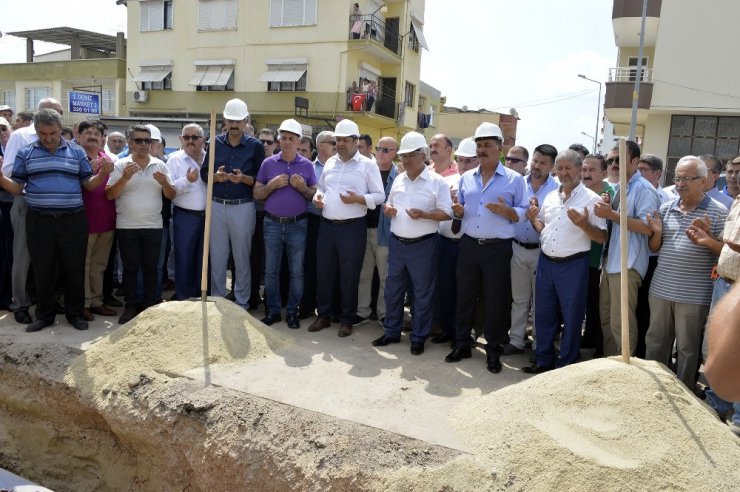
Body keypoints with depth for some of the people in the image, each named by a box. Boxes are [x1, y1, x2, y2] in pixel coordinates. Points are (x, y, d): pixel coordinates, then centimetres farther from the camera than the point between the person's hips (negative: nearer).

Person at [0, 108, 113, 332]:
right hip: (39, 221, 1)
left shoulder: (77, 152, 5)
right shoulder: (25, 154, 6)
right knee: (43, 270, 9)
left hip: (73, 221, 0)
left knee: (74, 269, 6)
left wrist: (103, 173, -16)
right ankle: (44, 315, 23)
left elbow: (89, 184, 4)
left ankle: (75, 313, 20)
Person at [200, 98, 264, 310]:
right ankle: (216, 299, 22)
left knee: (242, 257, 6)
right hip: (217, 206, 3)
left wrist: (243, 178, -19)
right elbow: (204, 174, 7)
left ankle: (242, 302, 16)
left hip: (243, 207, -2)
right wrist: (216, 176, -13)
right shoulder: (215, 143, 8)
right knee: (217, 257, 9)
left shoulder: (255, 146, 0)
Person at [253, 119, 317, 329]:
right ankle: (273, 310, 20)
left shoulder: (307, 165, 2)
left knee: (296, 272, 5)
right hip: (272, 224, 1)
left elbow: (315, 196, 3)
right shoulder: (268, 163, 3)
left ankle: (292, 311, 16)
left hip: (298, 225, -1)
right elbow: (257, 194, 3)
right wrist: (273, 184, -13)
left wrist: (302, 187, -15)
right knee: (271, 270, 7)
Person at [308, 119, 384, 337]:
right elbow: (321, 187, 23)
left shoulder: (367, 165, -2)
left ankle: (347, 320, 18)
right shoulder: (330, 163, 13)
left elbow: (380, 196, -5)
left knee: (349, 276, 4)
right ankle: (323, 315, 26)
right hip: (327, 226, 5)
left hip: (352, 228, -5)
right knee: (323, 272, 11)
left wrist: (358, 199, -20)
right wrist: (318, 196, 1)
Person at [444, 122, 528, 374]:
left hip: (498, 248, -4)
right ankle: (462, 344, 23)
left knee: (496, 300, 4)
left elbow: (523, 213, -2)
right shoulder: (466, 178, 11)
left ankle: (493, 350, 18)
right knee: (464, 295, 10)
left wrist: (506, 211, -21)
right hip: (468, 245, 4)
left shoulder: (515, 179, -2)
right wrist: (458, 211, -6)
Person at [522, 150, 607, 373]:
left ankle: (567, 366, 21)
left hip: (573, 265, -5)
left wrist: (584, 225, -27)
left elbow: (602, 237, -9)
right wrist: (533, 219, -1)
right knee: (543, 314, 14)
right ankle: (544, 360, 29)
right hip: (545, 262, 6)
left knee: (571, 317, 6)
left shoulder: (592, 199, -8)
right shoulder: (550, 197, 10)